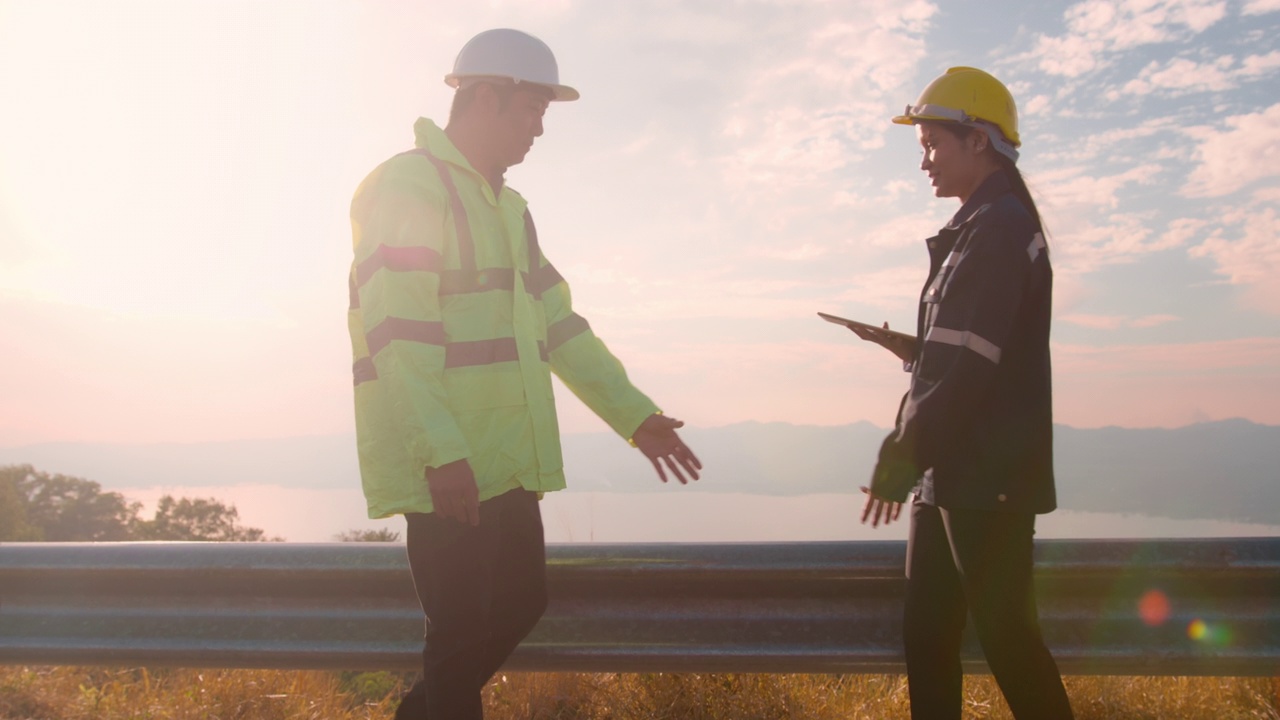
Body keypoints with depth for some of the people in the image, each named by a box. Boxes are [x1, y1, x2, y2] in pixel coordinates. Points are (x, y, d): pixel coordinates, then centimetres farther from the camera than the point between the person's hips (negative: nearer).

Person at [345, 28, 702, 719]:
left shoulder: (505, 206, 19)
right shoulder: (405, 187, -10)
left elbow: (554, 319, 19)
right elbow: (394, 331, -20)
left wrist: (634, 414, 13)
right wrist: (443, 449, -28)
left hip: (505, 462, 9)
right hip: (443, 468, -9)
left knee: (520, 603, 15)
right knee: (462, 632, -2)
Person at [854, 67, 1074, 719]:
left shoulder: (999, 227, -13)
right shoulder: (979, 229, 19)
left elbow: (968, 365, -21)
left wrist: (900, 457, -18)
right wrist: (911, 348, 8)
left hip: (988, 479, -10)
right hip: (952, 474, 10)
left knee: (1005, 634, -3)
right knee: (927, 632, 11)